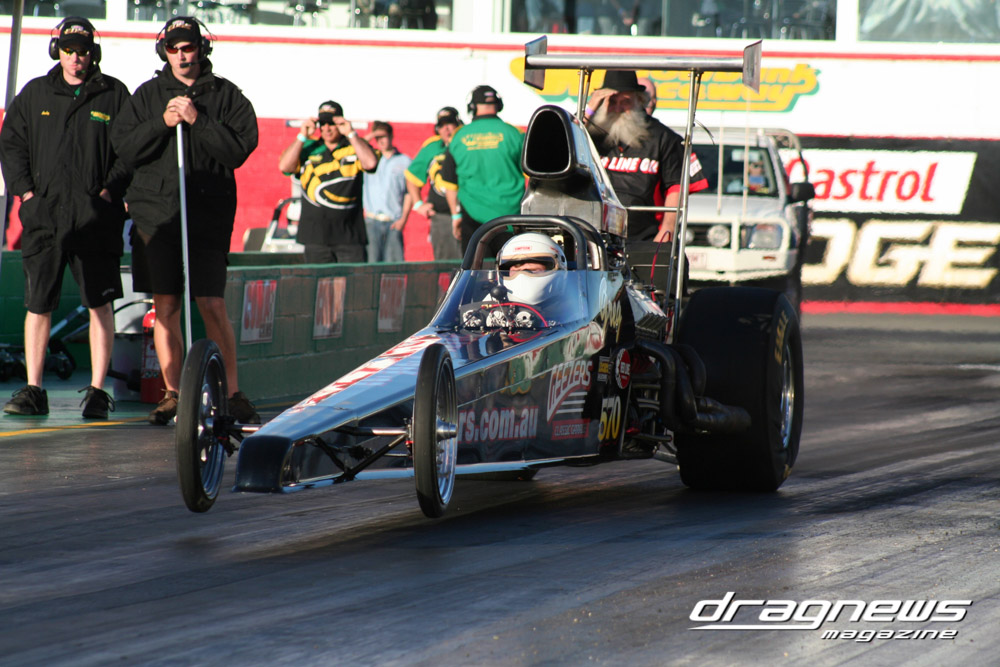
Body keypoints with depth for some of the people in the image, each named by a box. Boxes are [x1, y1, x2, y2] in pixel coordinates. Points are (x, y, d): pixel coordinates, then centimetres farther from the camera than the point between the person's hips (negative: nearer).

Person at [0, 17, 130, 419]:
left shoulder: (114, 95, 6)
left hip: (96, 216, -1)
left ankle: (97, 391, 5)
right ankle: (33, 391, 5)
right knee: (38, 305, 0)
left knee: (99, 305, 0)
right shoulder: (35, 94, 11)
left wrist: (110, 190, -6)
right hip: (44, 214, 1)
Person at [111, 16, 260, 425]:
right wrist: (162, 123, -10)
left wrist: (198, 121, -13)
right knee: (165, 307, 2)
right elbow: (124, 147, 4)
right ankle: (172, 395, 10)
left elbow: (240, 148, -4)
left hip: (209, 213, -2)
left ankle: (233, 392, 1)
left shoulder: (226, 95, 6)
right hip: (156, 211, 2)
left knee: (213, 306, -8)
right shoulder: (148, 95, 11)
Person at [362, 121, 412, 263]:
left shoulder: (404, 161, 8)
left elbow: (409, 193, 6)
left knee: (394, 262, -6)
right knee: (372, 260, -7)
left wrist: (403, 218, -3)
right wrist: (370, 137, -1)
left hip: (394, 222, -1)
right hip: (372, 220, 1)